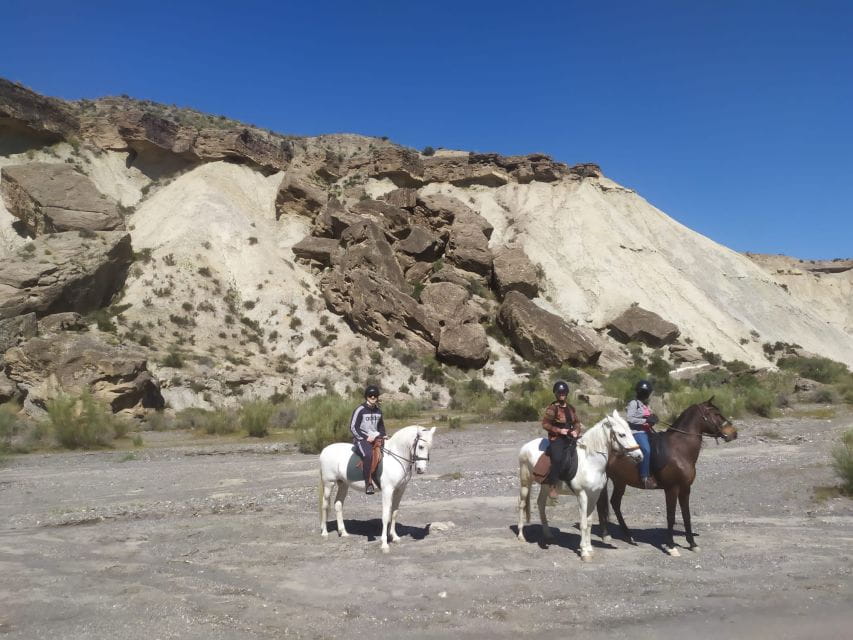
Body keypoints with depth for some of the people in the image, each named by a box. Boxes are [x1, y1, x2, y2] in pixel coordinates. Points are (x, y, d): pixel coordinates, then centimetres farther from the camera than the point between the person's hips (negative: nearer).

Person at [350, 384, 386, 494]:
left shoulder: (378, 411, 14)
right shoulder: (360, 410, -5)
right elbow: (353, 427, -7)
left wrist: (382, 436, 8)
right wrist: (366, 437, -14)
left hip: (375, 438, 6)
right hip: (361, 439, -6)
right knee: (368, 455, -35)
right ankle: (368, 483, -27)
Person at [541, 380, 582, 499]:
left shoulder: (571, 408, 14)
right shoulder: (552, 408, -4)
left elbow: (577, 422, 20)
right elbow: (545, 424, -7)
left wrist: (576, 431, -2)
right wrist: (559, 430, -14)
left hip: (570, 437, 7)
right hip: (557, 438, -7)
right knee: (558, 459, -25)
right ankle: (553, 487, -15)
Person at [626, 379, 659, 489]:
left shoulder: (647, 405, 20)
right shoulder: (634, 403, -4)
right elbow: (630, 419, -15)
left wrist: (653, 420, 4)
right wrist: (645, 420, -19)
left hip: (647, 432, 9)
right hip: (637, 432, -9)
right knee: (646, 450, -30)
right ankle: (644, 478, -28)